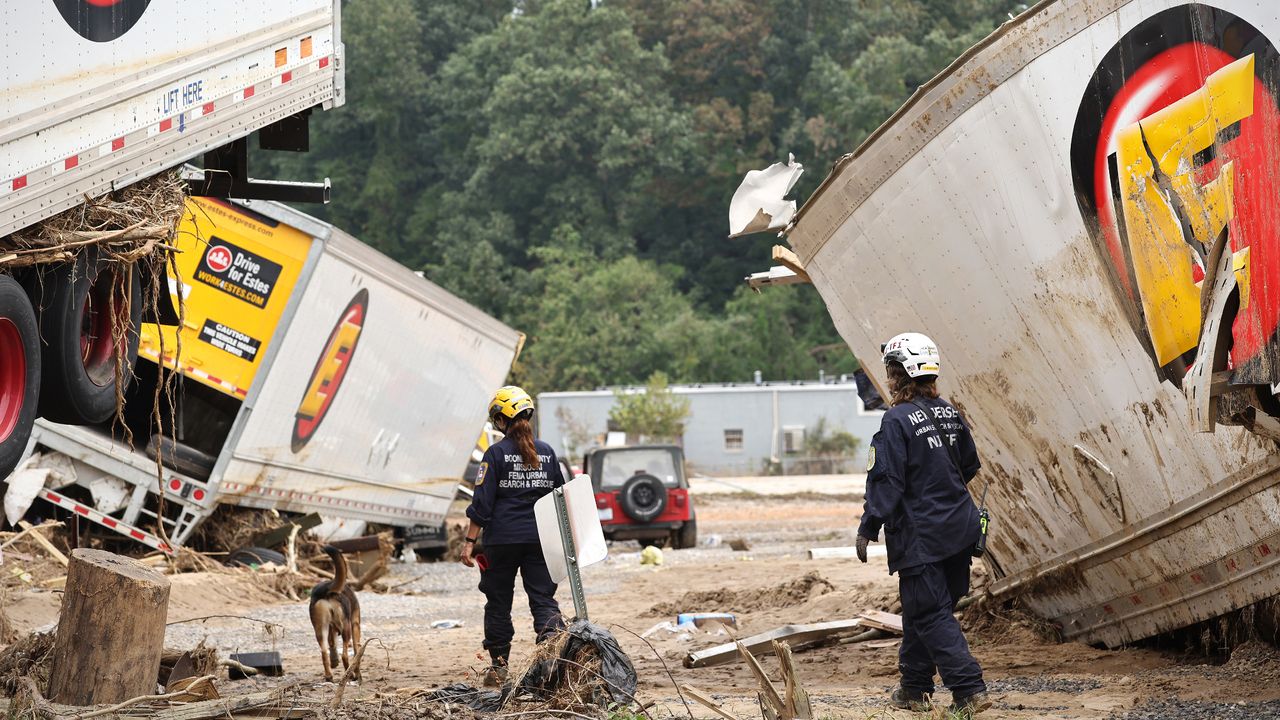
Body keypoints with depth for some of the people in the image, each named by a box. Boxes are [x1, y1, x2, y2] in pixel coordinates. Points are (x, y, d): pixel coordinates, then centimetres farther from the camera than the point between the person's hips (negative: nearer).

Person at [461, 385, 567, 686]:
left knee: (498, 603, 8)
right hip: (539, 538, 3)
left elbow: (482, 503, -9)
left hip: (502, 539, -3)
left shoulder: (496, 453, -7)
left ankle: (498, 667, 13)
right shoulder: (546, 452, 6)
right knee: (543, 598, 5)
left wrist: (470, 541, -5)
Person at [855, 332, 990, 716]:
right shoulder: (950, 414, 7)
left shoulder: (897, 421, -15)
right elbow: (970, 466, 18)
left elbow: (885, 481, -17)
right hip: (959, 529, 7)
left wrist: (867, 530, -11)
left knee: (931, 614, -3)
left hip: (920, 536, -7)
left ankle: (969, 690, -10)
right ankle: (914, 687, 24)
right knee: (921, 610, 17)